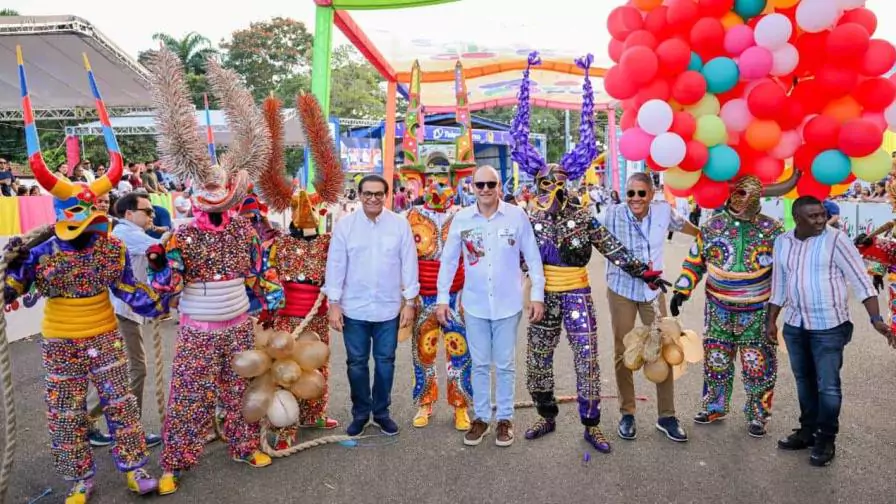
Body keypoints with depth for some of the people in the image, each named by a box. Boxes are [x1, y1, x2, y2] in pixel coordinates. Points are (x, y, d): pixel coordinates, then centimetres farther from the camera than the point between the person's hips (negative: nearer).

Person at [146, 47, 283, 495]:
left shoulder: (245, 231, -1)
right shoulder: (182, 236, -10)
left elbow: (258, 272, 9)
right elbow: (168, 286, -11)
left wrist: (272, 302, 5)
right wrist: (160, 268, -29)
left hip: (238, 326, 3)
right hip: (198, 332, -2)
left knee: (240, 389, 14)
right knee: (189, 395, 4)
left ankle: (245, 445, 32)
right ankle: (175, 462, 19)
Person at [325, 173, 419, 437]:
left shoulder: (400, 224, -3)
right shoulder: (345, 225, -3)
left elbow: (409, 263, 0)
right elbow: (335, 265, -2)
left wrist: (410, 301, -1)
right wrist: (334, 303, -4)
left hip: (389, 308, 0)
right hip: (354, 308, 0)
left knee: (385, 361, 12)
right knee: (357, 362, 11)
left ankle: (381, 411, 30)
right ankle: (360, 413, 29)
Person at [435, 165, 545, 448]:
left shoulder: (517, 216, -7)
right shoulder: (461, 219, -3)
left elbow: (533, 258, -2)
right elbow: (448, 260, 3)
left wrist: (537, 296, -4)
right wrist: (442, 298, 2)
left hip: (507, 304, -1)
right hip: (474, 305, 1)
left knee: (505, 365, 10)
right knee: (480, 364, 12)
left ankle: (505, 418, 26)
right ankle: (481, 417, 27)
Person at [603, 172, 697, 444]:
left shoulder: (663, 210, -6)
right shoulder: (613, 213, -16)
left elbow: (681, 224, 16)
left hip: (653, 290, 3)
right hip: (621, 291, -2)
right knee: (623, 354, 6)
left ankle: (666, 416, 19)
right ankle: (627, 414, 22)